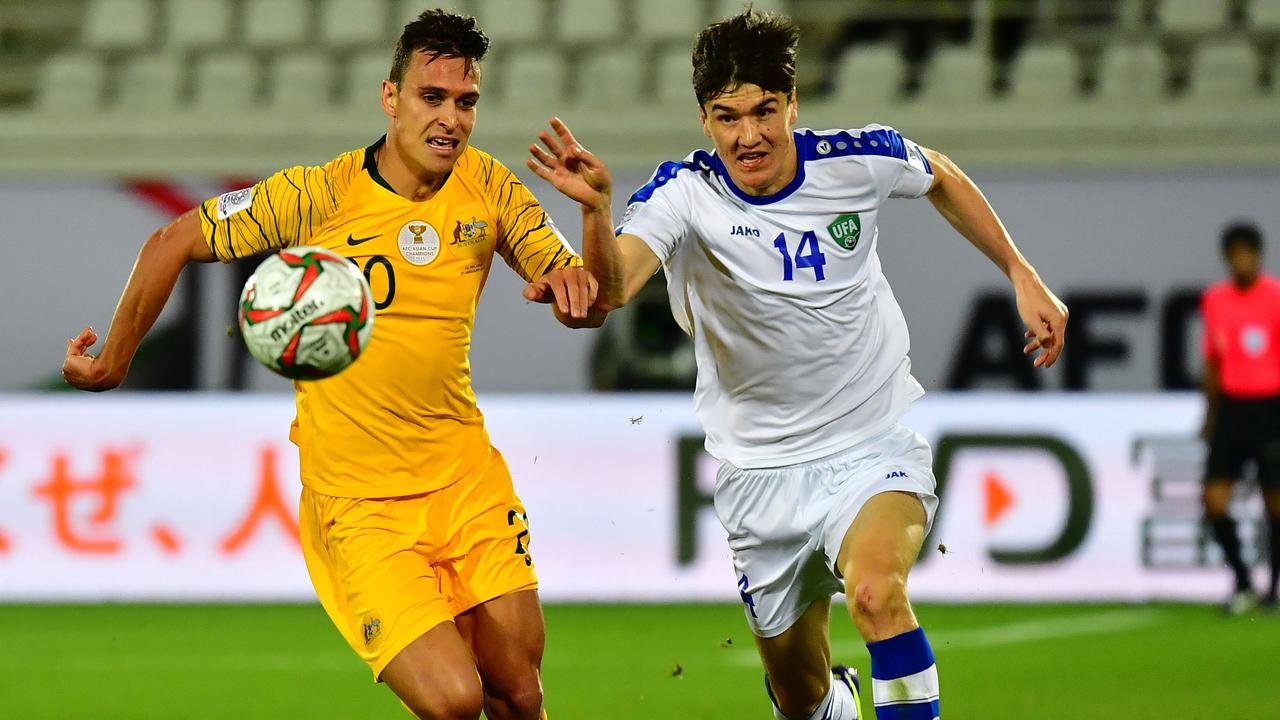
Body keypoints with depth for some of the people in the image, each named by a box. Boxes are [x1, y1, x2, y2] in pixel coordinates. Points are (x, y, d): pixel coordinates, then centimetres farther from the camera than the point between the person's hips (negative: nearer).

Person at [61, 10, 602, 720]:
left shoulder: (488, 187, -2)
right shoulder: (319, 195, -13)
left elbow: (584, 309, 0)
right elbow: (173, 244, -3)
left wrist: (574, 285, -24)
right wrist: (112, 363, 2)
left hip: (466, 475, 4)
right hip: (357, 496, -4)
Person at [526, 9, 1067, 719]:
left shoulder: (858, 160, -11)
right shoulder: (685, 193, -17)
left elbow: (942, 179, 13)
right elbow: (612, 287, -36)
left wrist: (1022, 276, 10)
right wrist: (595, 209, -55)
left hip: (875, 445, -1)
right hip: (760, 469, 1)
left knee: (875, 591, -33)